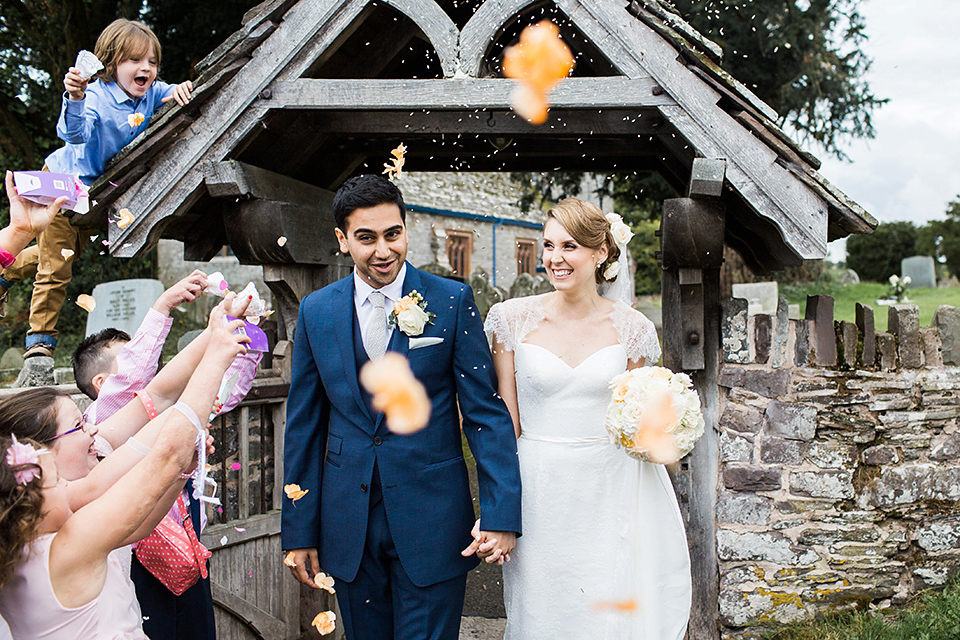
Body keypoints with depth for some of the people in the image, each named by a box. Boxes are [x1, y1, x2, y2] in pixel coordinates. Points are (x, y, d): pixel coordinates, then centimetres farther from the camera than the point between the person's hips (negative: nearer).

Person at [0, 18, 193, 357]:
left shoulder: (150, 93, -11)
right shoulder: (96, 95, -30)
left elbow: (173, 94, 4)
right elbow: (76, 133, -44)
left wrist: (179, 89, -21)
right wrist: (75, 99, -64)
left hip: (96, 188, 7)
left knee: (72, 249, 26)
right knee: (56, 269, -3)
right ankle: (40, 340, 12)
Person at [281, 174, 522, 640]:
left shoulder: (452, 302, -4)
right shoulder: (315, 312, 3)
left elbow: (486, 413, -5)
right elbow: (304, 426, 7)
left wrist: (501, 515, -13)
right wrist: (299, 532, 6)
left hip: (432, 522, -2)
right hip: (347, 526, 3)